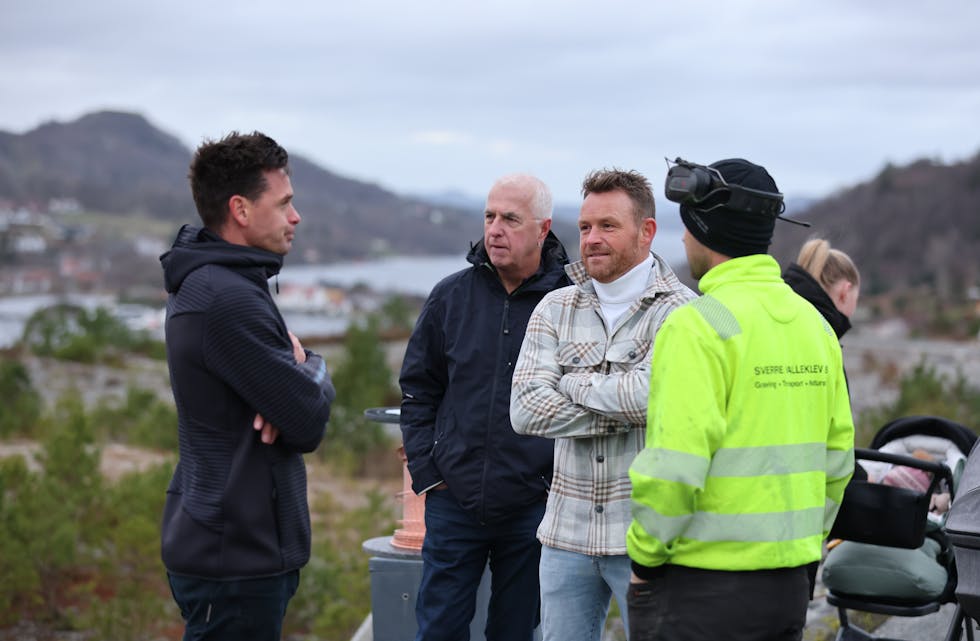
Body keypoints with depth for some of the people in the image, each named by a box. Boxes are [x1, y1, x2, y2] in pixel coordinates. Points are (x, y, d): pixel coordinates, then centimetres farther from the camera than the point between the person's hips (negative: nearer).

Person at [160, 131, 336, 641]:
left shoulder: (207, 283, 11)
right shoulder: (228, 298, -21)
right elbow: (308, 424, -20)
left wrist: (297, 372, -9)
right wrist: (313, 371, 1)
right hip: (236, 558, -10)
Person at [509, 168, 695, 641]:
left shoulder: (679, 312, -6)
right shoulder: (555, 309, 7)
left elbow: (653, 394, -24)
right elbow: (525, 410, -4)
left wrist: (576, 384, -7)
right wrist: (623, 413, -11)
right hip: (567, 531, 5)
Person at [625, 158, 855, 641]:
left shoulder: (698, 325, -14)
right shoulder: (814, 323, 9)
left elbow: (674, 464, -20)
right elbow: (836, 459, 13)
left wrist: (644, 556, -8)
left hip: (702, 586, -7)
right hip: (788, 584, 7)